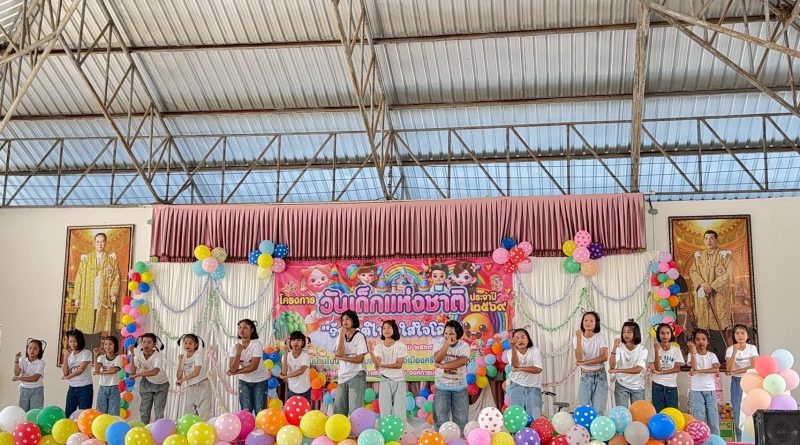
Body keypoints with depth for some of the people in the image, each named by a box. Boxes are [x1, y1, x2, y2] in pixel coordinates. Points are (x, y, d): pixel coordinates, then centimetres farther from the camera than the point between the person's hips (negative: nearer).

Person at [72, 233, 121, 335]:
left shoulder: (111, 259, 9)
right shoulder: (86, 258, 9)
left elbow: (116, 277, 4)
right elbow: (79, 278, 7)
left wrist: (114, 293, -9)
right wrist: (77, 297, 1)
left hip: (104, 299, 0)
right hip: (88, 299, 1)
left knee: (104, 327, -5)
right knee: (86, 326, -3)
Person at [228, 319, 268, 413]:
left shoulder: (257, 344, -18)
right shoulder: (236, 346, -6)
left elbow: (254, 366, -23)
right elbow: (233, 369, -17)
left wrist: (236, 372, -15)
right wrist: (238, 352, -25)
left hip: (260, 381, -3)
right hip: (244, 381, 3)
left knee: (259, 412, -4)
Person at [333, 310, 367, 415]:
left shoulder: (359, 336, -4)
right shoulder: (340, 337, 10)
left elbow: (359, 359, -11)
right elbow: (340, 353, -7)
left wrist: (341, 358, -9)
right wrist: (342, 335, -10)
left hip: (356, 376, -5)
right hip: (343, 376, 5)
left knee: (354, 409, -8)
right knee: (338, 410, 7)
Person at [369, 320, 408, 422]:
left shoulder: (401, 346, 0)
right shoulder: (379, 347, 3)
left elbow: (398, 364, -9)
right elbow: (377, 365, -13)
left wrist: (383, 365, -17)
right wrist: (371, 352, -30)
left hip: (399, 381, -1)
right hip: (385, 381, 1)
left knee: (399, 411, -3)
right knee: (385, 410, -1)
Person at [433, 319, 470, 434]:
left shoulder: (463, 346, -7)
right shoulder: (440, 344, -5)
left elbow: (462, 361, -25)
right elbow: (437, 359, -22)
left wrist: (443, 366, -26)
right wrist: (447, 344, -28)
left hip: (459, 386, 0)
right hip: (442, 386, 0)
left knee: (461, 417, 8)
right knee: (441, 417, 5)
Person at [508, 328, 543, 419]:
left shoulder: (534, 350, -3)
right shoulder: (512, 352, 0)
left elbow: (538, 369, -15)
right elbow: (515, 365, -22)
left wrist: (520, 369, -18)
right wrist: (513, 347, -31)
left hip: (533, 387, -1)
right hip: (517, 387, 1)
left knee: (534, 417, -8)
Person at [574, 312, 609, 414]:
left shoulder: (600, 337, -3)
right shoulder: (577, 338, -2)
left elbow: (604, 357, -16)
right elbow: (579, 358, -16)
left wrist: (584, 362, -20)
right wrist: (579, 339, -23)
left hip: (600, 375, -1)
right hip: (585, 376, 1)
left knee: (598, 410, -6)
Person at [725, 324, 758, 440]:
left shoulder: (752, 348, -3)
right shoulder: (730, 349, -5)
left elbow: (754, 367, -14)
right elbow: (728, 369, -16)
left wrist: (735, 372, -16)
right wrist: (735, 352, -24)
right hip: (736, 381, 0)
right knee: (738, 410, -1)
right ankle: (740, 439, 6)